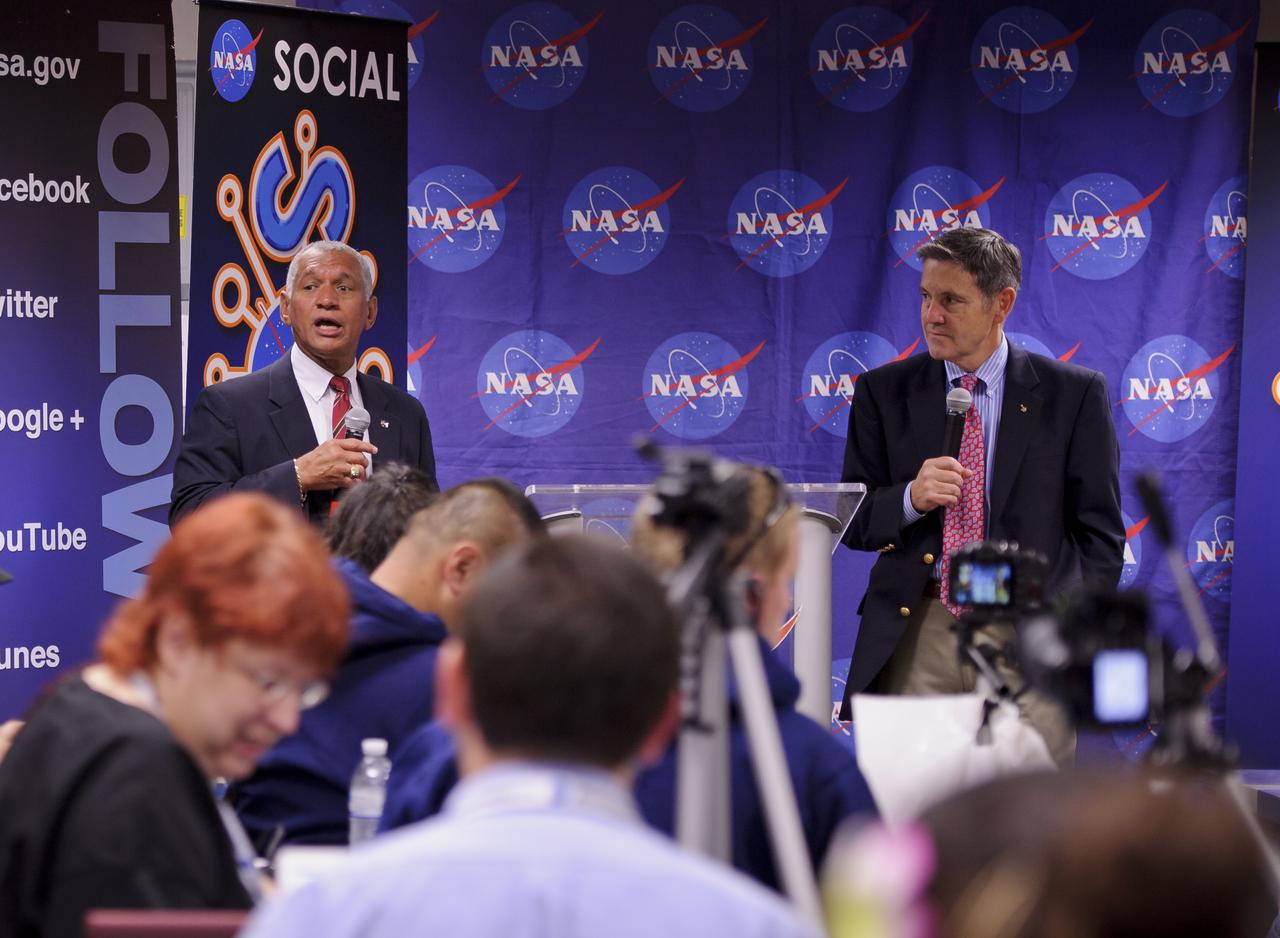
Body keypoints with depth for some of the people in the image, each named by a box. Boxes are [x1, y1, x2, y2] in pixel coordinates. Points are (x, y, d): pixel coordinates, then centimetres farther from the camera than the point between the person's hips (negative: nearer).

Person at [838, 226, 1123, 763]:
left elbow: (1100, 532, 6)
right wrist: (910, 498, -12)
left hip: (1030, 637, -1)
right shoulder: (884, 392, 9)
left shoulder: (1074, 393, 4)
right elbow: (853, 524, 8)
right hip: (916, 637, 1)